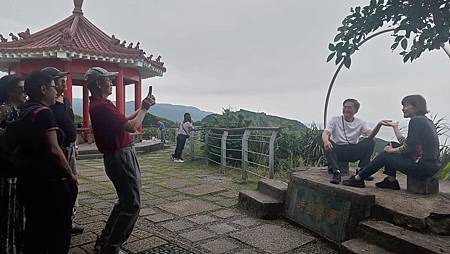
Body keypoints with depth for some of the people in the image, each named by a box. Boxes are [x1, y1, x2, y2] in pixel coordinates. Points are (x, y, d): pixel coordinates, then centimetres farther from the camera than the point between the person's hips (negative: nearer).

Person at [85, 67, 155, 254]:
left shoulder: (97, 104, 13)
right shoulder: (102, 106, -20)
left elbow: (123, 121, 20)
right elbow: (131, 126, -23)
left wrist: (142, 107, 13)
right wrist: (144, 109, -7)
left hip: (120, 156, 11)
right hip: (121, 157, -11)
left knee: (125, 202, 21)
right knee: (131, 205, -2)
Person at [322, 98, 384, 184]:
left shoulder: (360, 123, 9)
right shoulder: (335, 120, 4)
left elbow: (370, 135, -9)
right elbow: (325, 133, -11)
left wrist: (378, 125, -30)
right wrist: (326, 141, -36)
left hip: (353, 152, 2)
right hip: (337, 150, -2)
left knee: (370, 142, -19)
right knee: (327, 143, -31)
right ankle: (336, 172, -36)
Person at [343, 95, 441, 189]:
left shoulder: (416, 120, -13)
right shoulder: (425, 120, 18)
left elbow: (408, 147, -18)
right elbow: (405, 143, 17)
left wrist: (393, 150, 0)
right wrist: (395, 126, 24)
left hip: (425, 167, -9)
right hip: (431, 164, 10)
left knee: (385, 156, 0)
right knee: (392, 145, 14)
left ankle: (357, 179, 10)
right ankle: (391, 181, 15)